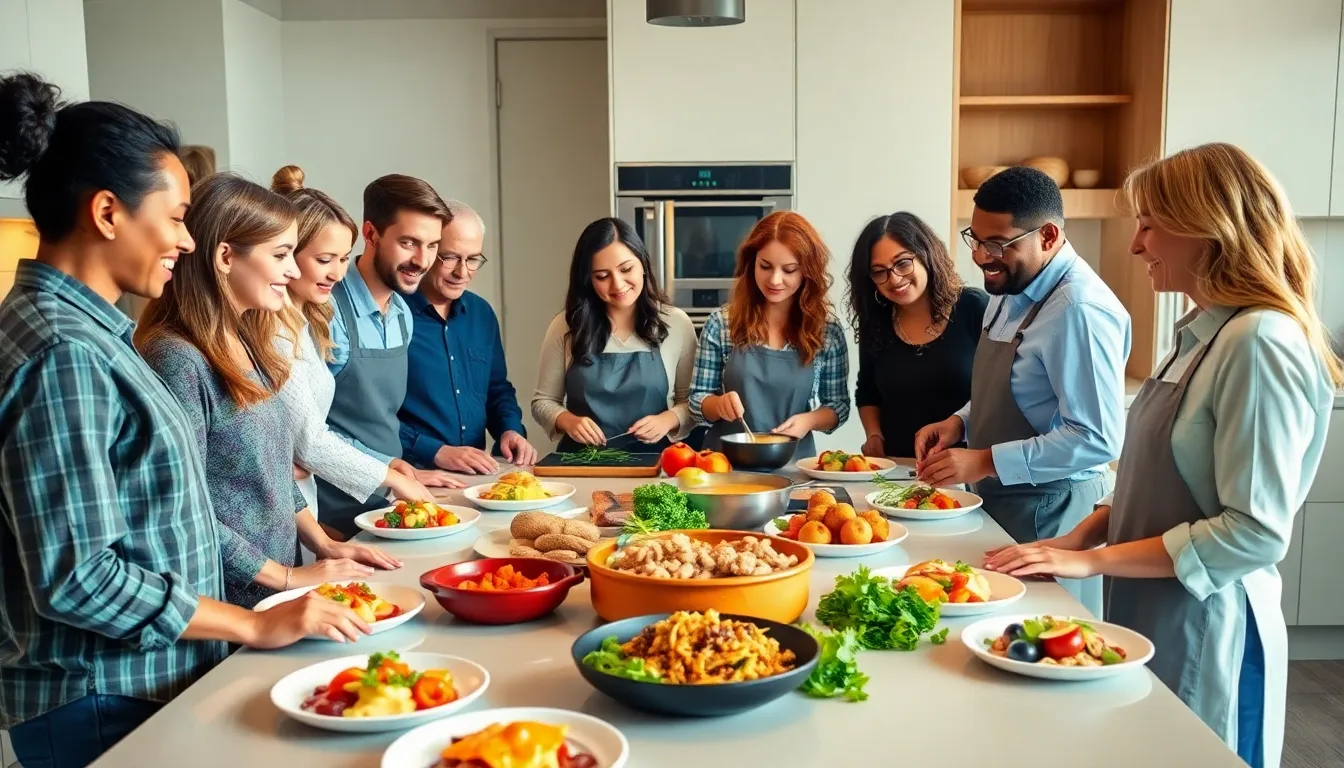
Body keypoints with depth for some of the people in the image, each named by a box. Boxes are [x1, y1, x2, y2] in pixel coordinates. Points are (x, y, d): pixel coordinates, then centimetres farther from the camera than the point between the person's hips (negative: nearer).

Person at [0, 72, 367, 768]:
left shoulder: (81, 328, 6)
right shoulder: (62, 352, -22)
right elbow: (76, 577, -25)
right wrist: (253, 625, -16)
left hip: (145, 684, 8)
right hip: (102, 709, -8)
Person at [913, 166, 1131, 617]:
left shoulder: (1080, 312, -23)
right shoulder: (1012, 289, 6)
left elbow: (1097, 439, -26)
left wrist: (986, 461, -25)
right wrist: (960, 422, 1)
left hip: (1047, 512, -9)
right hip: (998, 498, 9)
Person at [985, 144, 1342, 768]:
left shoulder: (1260, 342, -20)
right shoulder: (1204, 334, 8)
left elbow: (1255, 532, -23)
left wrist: (1092, 561, -20)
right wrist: (1085, 533, -1)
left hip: (1203, 634, -8)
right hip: (1150, 615, 8)